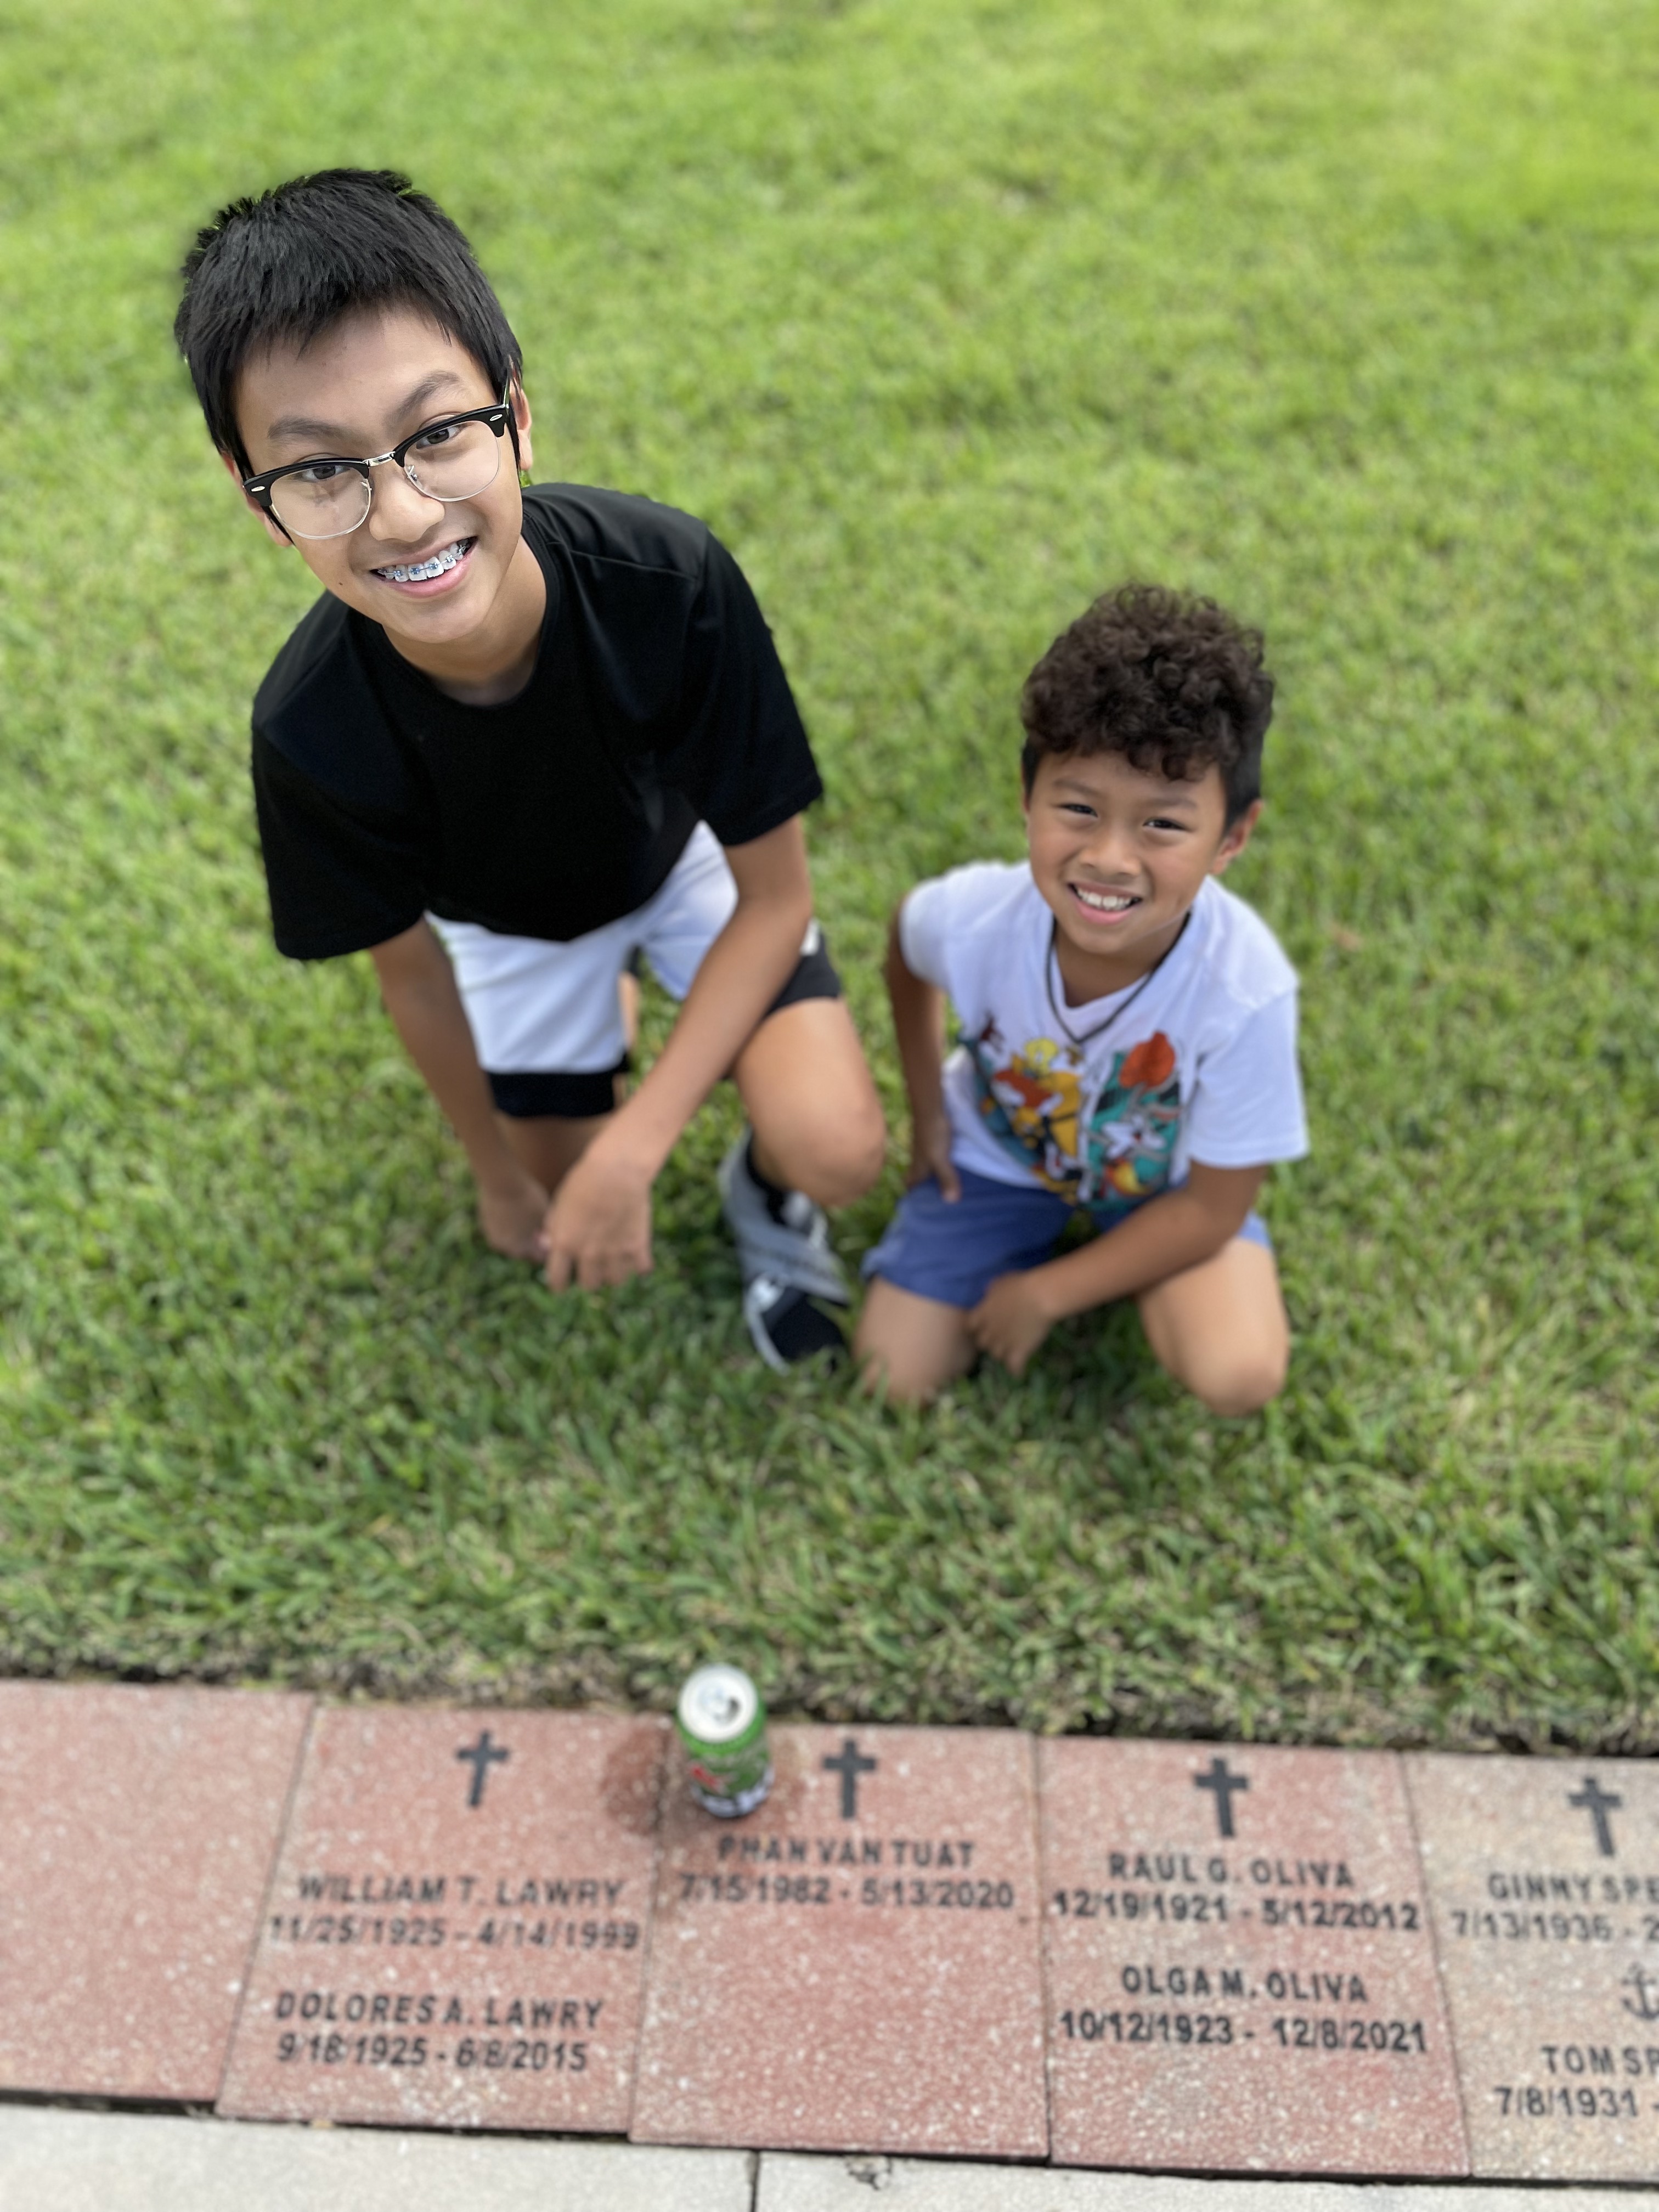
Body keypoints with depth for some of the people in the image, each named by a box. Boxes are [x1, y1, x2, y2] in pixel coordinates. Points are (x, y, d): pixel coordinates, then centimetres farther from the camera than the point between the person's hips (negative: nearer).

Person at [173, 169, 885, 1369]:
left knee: (836, 1151, -22)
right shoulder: (312, 729, -33)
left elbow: (775, 891, -26)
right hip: (517, 919, 2)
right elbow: (409, 966, -12)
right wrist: (503, 1173, 2)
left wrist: (632, 1152, -30)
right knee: (578, 1242, 13)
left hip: (690, 859, -1)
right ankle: (605, 1013, 41)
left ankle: (764, 1188, 16)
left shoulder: (672, 578, -38)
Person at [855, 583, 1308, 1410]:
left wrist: (1047, 1293, -17)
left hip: (1164, 1182, -1)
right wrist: (927, 1111, 2)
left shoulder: (1245, 992, -36)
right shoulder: (973, 918, -31)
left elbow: (1213, 1206, -22)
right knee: (897, 1373, -3)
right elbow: (908, 950, -1)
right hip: (1002, 1151, 2)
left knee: (1237, 1376, -23)